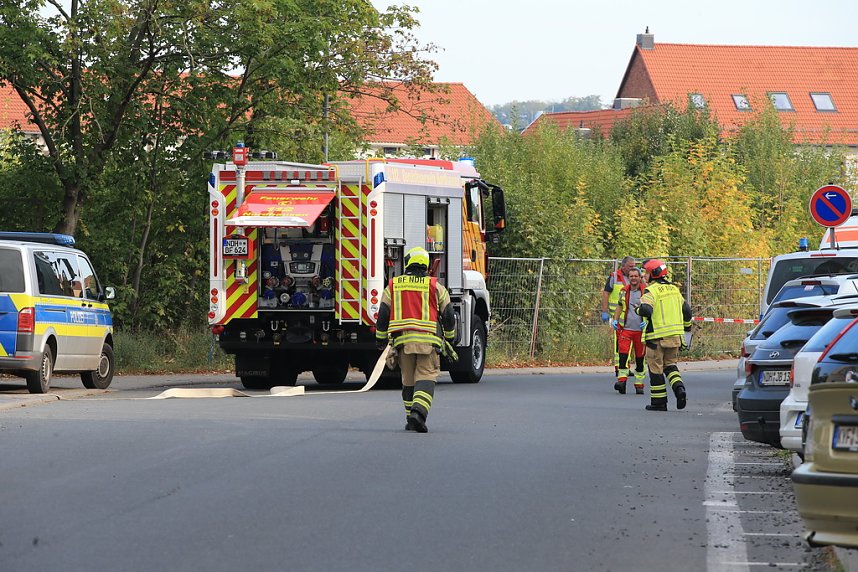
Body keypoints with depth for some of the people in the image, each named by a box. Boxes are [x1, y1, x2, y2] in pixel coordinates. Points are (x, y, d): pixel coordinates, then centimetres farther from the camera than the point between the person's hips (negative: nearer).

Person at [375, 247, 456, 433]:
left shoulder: (393, 286, 9)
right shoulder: (435, 286, 5)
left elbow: (383, 315, 9)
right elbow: (448, 314, 8)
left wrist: (381, 340, 19)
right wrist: (449, 338, 23)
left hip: (402, 340, 2)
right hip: (428, 340, -2)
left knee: (408, 380, 13)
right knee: (426, 377, -5)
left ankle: (411, 420, 16)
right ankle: (419, 411, -27)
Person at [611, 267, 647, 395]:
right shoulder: (624, 291, 9)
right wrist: (615, 319, 8)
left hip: (640, 330, -2)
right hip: (626, 328, 2)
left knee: (640, 358, 5)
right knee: (623, 353, -15)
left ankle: (639, 384, 15)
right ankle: (622, 380, -18)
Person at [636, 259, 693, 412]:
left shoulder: (651, 291, -12)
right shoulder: (674, 289, 12)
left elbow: (645, 310, -27)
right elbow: (686, 309, 18)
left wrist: (639, 309, -3)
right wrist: (687, 326, 34)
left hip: (657, 337, -6)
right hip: (675, 335, 6)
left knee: (656, 368, 4)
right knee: (670, 363, 20)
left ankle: (659, 402, 8)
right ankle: (679, 388, -4)